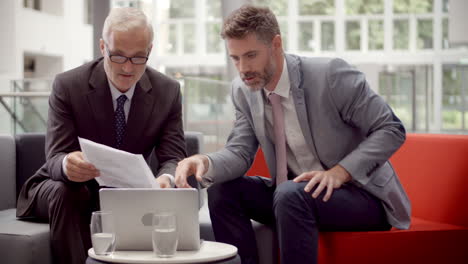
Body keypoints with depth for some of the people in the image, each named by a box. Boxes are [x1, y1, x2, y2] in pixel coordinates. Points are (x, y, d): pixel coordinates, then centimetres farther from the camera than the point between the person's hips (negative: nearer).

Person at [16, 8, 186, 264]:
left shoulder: (168, 91, -8)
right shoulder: (67, 86, -16)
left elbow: (173, 158, -10)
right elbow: (55, 159, -19)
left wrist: (166, 179, -37)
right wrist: (67, 165, -46)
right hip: (70, 189, -2)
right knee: (63, 192, -35)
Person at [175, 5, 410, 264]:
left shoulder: (330, 74, -19)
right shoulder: (243, 90, -1)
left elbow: (392, 129, -15)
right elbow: (239, 153, -2)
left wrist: (340, 172, -26)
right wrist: (205, 163, -24)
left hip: (361, 194, -6)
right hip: (292, 194, 6)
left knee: (291, 195, -33)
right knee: (222, 190, -9)